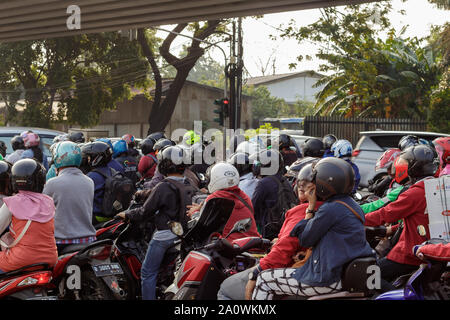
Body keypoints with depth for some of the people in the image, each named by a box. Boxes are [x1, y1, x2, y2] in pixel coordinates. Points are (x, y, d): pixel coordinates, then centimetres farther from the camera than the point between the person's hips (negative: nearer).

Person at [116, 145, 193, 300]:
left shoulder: (163, 187, -16)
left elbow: (145, 211, -11)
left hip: (165, 235, -7)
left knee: (148, 273, 3)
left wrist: (127, 215, 5)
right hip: (184, 234, 7)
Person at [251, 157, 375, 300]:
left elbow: (305, 240, -9)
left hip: (329, 280, -10)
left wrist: (311, 207, -3)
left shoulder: (330, 210, -19)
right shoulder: (351, 204, 11)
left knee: (264, 280, 2)